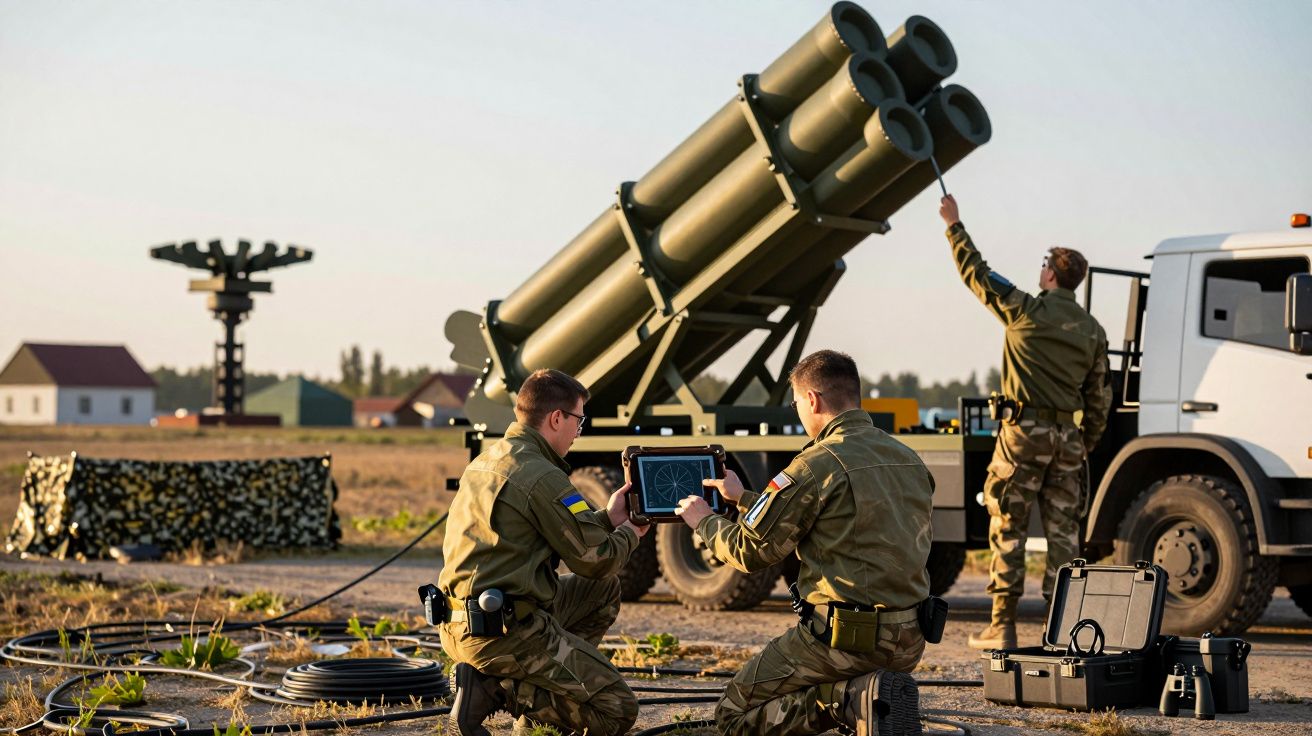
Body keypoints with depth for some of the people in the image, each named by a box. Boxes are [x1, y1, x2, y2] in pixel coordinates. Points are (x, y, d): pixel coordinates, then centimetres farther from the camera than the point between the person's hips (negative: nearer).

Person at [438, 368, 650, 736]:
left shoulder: (487, 460, 13)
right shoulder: (542, 477, -16)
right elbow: (596, 561, -10)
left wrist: (606, 518, 22)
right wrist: (628, 534, 10)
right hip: (505, 632, -10)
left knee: (604, 591, 25)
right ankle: (493, 689, -8)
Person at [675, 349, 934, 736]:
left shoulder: (819, 464, -14)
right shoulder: (909, 460, 10)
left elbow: (749, 551, -9)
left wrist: (704, 521, 13)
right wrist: (743, 497, 31)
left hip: (842, 636, -8)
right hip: (908, 639, 8)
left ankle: (855, 696, -12)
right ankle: (876, 696, 2)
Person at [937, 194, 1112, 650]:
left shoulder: (1027, 311, -6)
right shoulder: (1093, 331, 10)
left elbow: (976, 273, 4)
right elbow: (1099, 399, 12)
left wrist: (954, 225, 15)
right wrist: (1084, 447, 22)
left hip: (1024, 429, -5)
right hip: (1068, 435, 5)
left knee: (1008, 528, 0)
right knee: (1064, 531, 6)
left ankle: (1002, 626, -1)